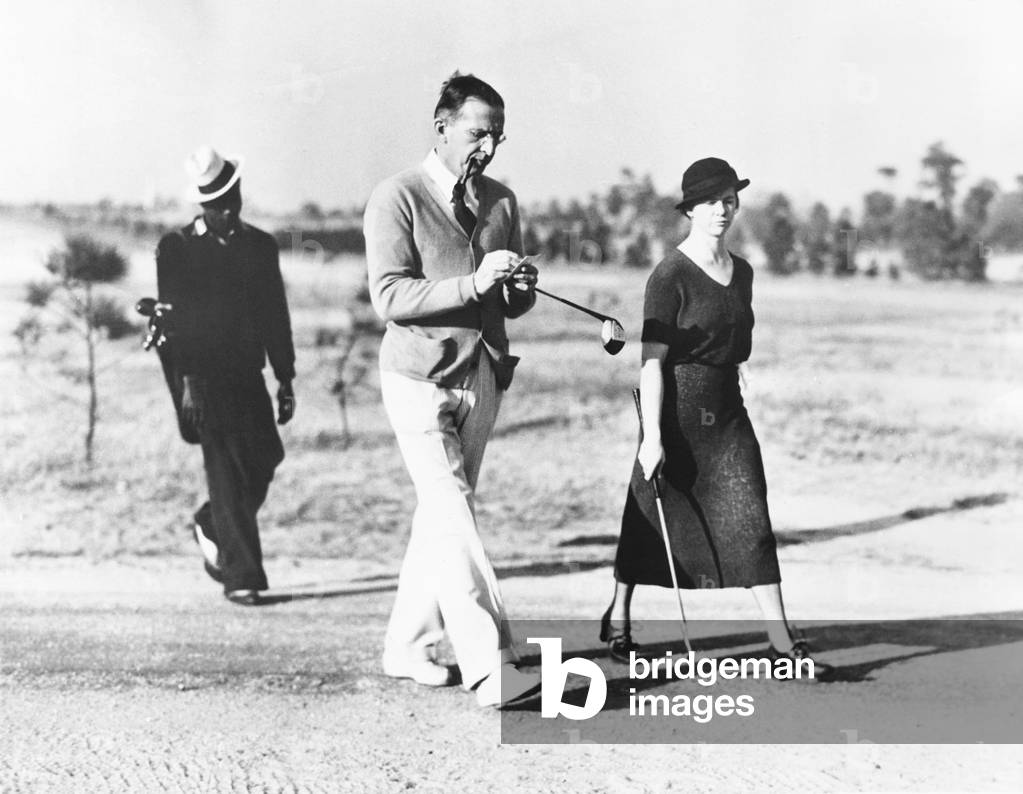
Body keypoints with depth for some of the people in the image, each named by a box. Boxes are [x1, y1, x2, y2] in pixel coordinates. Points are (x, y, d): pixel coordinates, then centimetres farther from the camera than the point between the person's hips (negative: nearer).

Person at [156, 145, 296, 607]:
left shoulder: (260, 246, 12)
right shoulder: (175, 248, 1)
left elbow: (276, 317, 14)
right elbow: (172, 319, -4)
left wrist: (285, 380, 8)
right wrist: (186, 382, -12)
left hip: (247, 374, 4)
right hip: (202, 374, -4)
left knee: (263, 460, -3)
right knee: (227, 468, -10)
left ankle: (212, 528, 26)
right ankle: (240, 575, -5)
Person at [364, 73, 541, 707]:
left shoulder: (502, 201, 10)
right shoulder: (397, 198, -8)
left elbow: (513, 304, 15)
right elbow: (389, 297, -18)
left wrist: (521, 288, -9)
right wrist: (473, 283, -27)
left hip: (483, 375, 6)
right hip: (420, 379, -6)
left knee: (442, 516, 11)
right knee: (454, 517, -14)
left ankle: (408, 646, 24)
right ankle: (490, 667, -18)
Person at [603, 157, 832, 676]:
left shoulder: (742, 273, 9)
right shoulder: (671, 276, -12)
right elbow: (652, 361, -15)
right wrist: (652, 437, -20)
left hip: (728, 410, 5)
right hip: (676, 409, -5)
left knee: (751, 519, -4)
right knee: (653, 520, 8)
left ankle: (780, 639, -5)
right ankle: (618, 618, 30)